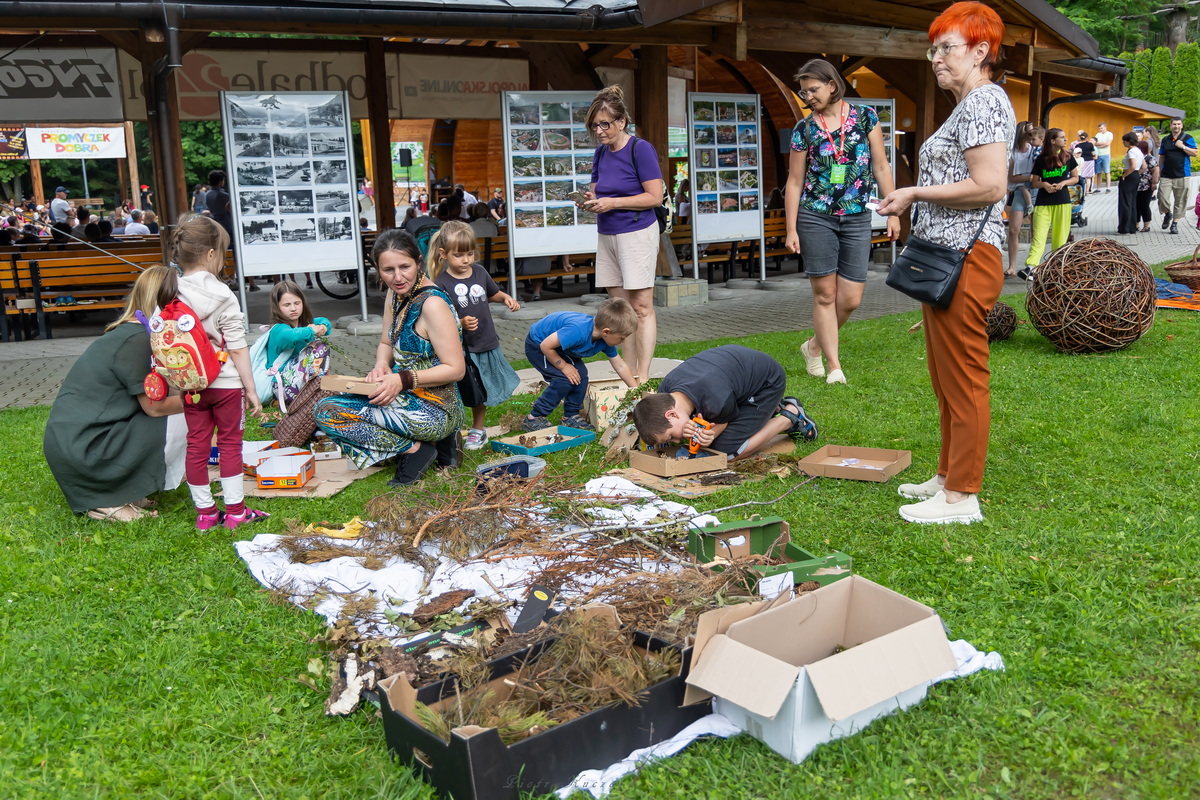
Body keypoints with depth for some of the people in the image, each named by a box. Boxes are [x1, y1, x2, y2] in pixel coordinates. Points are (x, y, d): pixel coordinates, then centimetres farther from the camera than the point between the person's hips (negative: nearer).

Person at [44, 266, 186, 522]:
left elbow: (150, 397, 13)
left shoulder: (126, 331, 12)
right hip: (79, 450, -9)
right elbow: (154, 407, -13)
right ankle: (110, 503, -3)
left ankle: (110, 494, 11)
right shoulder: (137, 340, -17)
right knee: (179, 422, -10)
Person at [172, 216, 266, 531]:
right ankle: (235, 511, 13)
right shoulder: (222, 296, -13)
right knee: (230, 443, 7)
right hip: (226, 383, -4)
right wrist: (251, 389, -6)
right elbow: (237, 349, -12)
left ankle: (205, 512, 18)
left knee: (197, 445, 10)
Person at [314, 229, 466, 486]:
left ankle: (414, 449, -8)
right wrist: (381, 366, -6)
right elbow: (386, 344, 17)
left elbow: (456, 368, -19)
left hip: (433, 411, -9)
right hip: (409, 397, 9)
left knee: (326, 412, -11)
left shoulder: (432, 304, -19)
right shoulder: (396, 294, 7)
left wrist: (402, 380, -23)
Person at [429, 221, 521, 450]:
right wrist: (460, 323, -32)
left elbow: (492, 293, 20)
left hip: (487, 344, 6)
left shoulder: (480, 272, 1)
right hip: (460, 348, -5)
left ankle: (477, 430, 37)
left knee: (482, 391, 19)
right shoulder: (442, 283, -16)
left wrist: (506, 298, 1)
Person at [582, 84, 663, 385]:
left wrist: (613, 203, -17)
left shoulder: (640, 149, -10)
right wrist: (592, 200, -4)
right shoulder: (601, 152, 11)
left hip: (637, 234, -7)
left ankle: (643, 378, -4)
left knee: (641, 307, -6)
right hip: (607, 235, 7)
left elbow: (655, 197, -13)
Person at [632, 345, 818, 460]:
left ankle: (790, 416, 4)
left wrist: (710, 434, -36)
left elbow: (727, 418, -16)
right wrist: (691, 432, -29)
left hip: (768, 381, -7)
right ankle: (771, 408, 22)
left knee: (727, 451, -13)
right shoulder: (665, 392, -21)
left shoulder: (715, 401, -42)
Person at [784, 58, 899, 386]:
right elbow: (794, 182, 4)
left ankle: (814, 346, 23)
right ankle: (834, 365, 10)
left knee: (851, 298, -1)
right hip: (816, 217, -1)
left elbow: (881, 167, 6)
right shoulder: (804, 129, 2)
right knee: (825, 294, 0)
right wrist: (791, 229, -1)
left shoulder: (865, 116, 3)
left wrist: (892, 212, 2)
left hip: (857, 219, 1)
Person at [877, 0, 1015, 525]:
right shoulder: (966, 105, 21)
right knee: (946, 378, 17)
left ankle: (961, 497, 2)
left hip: (966, 258, -11)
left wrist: (916, 193, -15)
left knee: (963, 379, -5)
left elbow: (989, 186, -21)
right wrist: (914, 198, 16)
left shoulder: (984, 101, -11)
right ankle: (948, 476, 28)